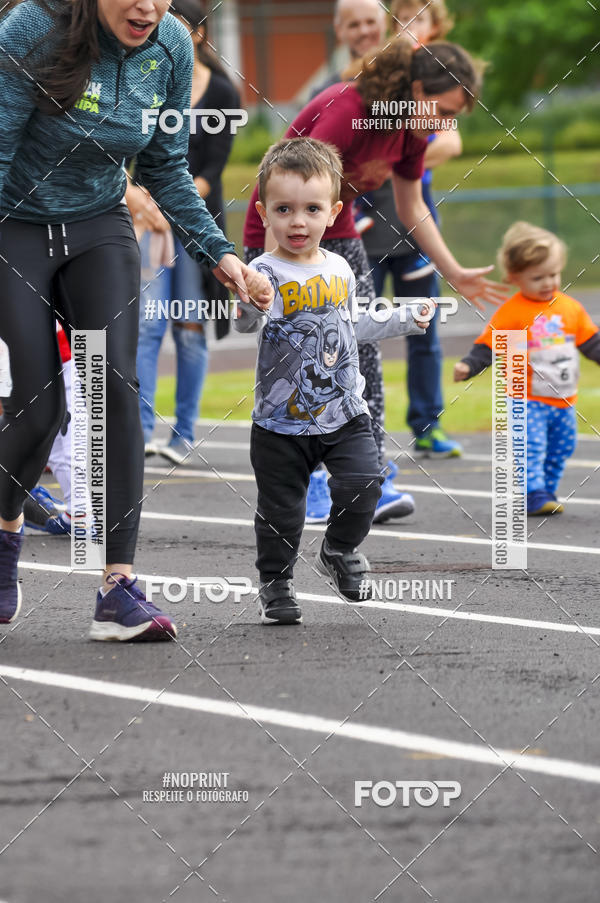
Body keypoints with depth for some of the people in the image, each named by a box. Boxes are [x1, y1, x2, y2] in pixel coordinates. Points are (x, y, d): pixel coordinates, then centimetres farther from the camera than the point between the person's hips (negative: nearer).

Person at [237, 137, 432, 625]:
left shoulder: (339, 270, 5)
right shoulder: (265, 274, -15)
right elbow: (242, 323, -33)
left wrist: (404, 319, 25)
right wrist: (250, 304, -54)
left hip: (343, 411, 4)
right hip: (282, 420, -4)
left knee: (364, 480, -10)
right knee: (281, 509, 4)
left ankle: (341, 549, 18)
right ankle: (275, 583, 25)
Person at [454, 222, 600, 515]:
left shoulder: (571, 308, 5)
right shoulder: (512, 312, -9)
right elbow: (487, 346, -8)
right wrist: (468, 366, -21)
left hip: (564, 401, 6)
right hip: (528, 400, -6)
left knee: (559, 450, 12)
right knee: (531, 446, -17)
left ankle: (547, 491, 23)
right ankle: (533, 494, -17)